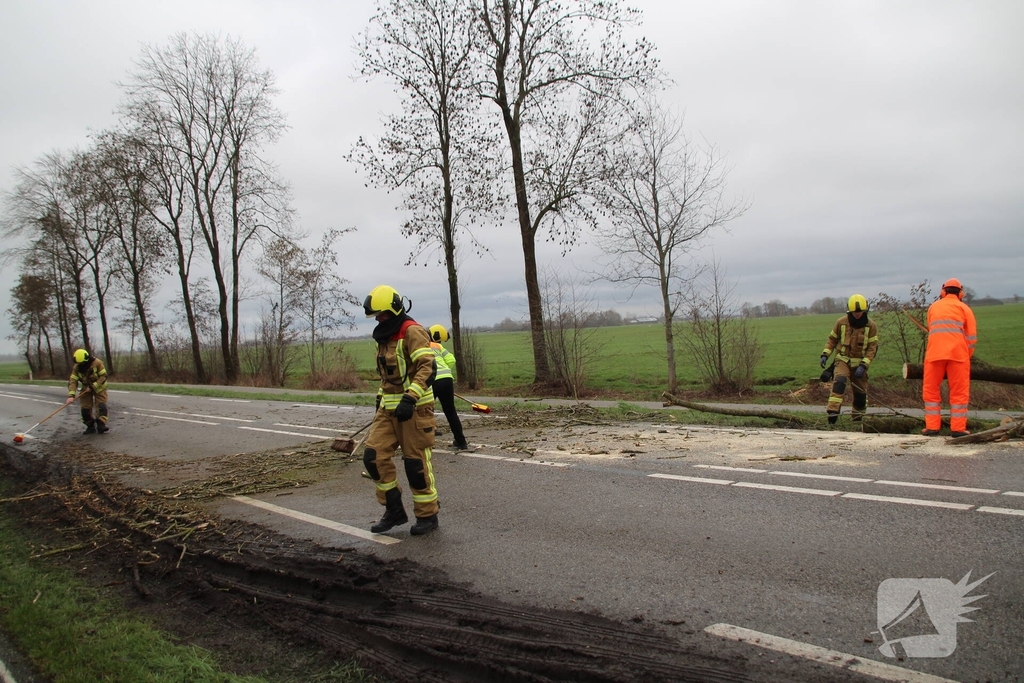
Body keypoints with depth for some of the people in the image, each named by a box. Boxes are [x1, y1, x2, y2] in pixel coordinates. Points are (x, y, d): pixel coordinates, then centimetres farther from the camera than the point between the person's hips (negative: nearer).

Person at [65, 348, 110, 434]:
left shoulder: (97, 363, -25)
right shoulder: (76, 368, -16)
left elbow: (103, 376, -22)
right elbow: (73, 381, -22)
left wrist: (94, 386, -31)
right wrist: (71, 395, -33)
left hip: (99, 388, -3)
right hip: (86, 389, 3)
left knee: (101, 406, -16)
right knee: (85, 408, -2)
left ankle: (101, 425, -17)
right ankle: (90, 426, 11)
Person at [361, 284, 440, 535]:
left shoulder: (412, 332, -13)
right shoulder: (385, 336, 16)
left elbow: (428, 367, -23)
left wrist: (409, 398, -30)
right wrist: (381, 399, 24)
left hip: (414, 407, -8)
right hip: (389, 407, 8)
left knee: (416, 463, -2)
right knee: (374, 457, 0)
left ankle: (427, 515, 14)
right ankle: (394, 510, 13)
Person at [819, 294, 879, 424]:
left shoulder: (871, 326, -5)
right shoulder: (841, 322, -4)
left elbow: (872, 348, -7)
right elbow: (832, 339, 7)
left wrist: (863, 365, -17)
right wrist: (825, 354, -6)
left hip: (860, 363, 1)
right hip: (843, 360, -1)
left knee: (860, 393, 8)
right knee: (839, 382, -29)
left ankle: (857, 420, 27)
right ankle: (832, 412, -38)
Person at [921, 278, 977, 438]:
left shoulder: (933, 307, 19)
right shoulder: (964, 308, 11)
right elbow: (972, 336, 7)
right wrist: (967, 355, 20)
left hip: (934, 353, 1)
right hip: (958, 353, -1)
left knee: (931, 389, 10)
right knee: (959, 391, 5)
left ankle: (932, 427, 8)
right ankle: (958, 428, 5)